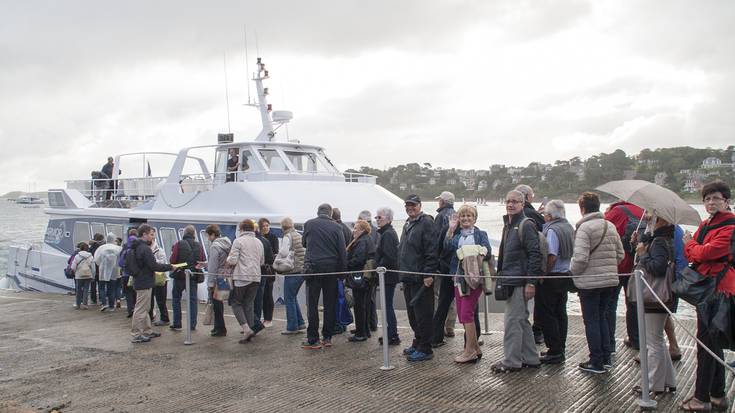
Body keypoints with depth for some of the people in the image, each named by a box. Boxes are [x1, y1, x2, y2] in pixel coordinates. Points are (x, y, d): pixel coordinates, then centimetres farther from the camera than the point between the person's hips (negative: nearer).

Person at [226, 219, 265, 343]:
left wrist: (228, 259, 9)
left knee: (236, 303, 6)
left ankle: (246, 329, -8)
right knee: (249, 304, 12)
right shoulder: (259, 242, 12)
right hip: (255, 277, 5)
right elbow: (262, 262, 18)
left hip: (241, 277, -5)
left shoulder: (238, 241, -6)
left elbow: (232, 261, -12)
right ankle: (250, 330, 11)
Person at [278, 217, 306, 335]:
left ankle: (292, 327, 4)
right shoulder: (299, 235, 13)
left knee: (289, 299, 1)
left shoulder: (288, 236, -10)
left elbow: (284, 253, -23)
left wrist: (279, 252, -2)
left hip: (293, 271, -8)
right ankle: (300, 323, 18)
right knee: (293, 297, 19)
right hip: (303, 270, 8)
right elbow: (306, 251, 16)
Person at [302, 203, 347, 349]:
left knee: (312, 304, 2)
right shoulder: (336, 227, -1)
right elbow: (343, 251, -3)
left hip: (313, 267, -1)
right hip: (332, 269, 1)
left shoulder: (309, 224, 0)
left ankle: (313, 340, 2)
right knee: (330, 304, 9)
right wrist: (343, 270, 3)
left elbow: (303, 243, 17)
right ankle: (327, 337, 15)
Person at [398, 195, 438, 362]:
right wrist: (403, 272, 21)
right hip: (408, 278, 9)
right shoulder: (407, 225, 20)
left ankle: (425, 349, 2)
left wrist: (429, 274, -21)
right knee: (412, 314, 16)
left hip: (421, 278, -9)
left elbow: (432, 251, -17)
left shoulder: (426, 223, -9)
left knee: (422, 314, -5)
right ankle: (417, 343, 28)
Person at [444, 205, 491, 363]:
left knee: (467, 313, -8)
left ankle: (470, 351, 2)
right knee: (462, 314, 7)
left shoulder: (480, 234, 7)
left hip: (474, 277, -5)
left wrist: (481, 252, -27)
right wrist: (451, 229, -9)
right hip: (459, 277, 5)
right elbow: (447, 246, -4)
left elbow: (488, 252, -6)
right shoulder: (456, 235, 16)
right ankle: (475, 347, 20)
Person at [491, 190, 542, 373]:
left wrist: (531, 282, -20)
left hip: (519, 281, -10)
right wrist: (500, 274, 20)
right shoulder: (508, 225, 17)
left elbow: (535, 254, -18)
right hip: (509, 281, 10)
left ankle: (511, 361, 6)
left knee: (512, 321, -4)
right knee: (522, 321, 15)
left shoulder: (526, 225, -12)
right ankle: (530, 358, 25)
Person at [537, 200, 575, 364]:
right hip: (565, 275, 9)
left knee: (546, 314, 0)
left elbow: (551, 257, -22)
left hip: (551, 277, -9)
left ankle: (554, 352, 3)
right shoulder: (569, 228, 9)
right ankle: (561, 349, 21)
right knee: (560, 313, 14)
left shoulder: (552, 230, -17)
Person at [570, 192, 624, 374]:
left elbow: (580, 258, -22)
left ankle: (596, 362, 10)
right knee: (602, 318, 19)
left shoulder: (584, 227, -15)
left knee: (591, 321, 4)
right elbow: (620, 254, 11)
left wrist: (573, 271, -4)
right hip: (610, 280, 7)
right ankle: (606, 359, 25)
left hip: (590, 282, -7)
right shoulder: (611, 226, 8)